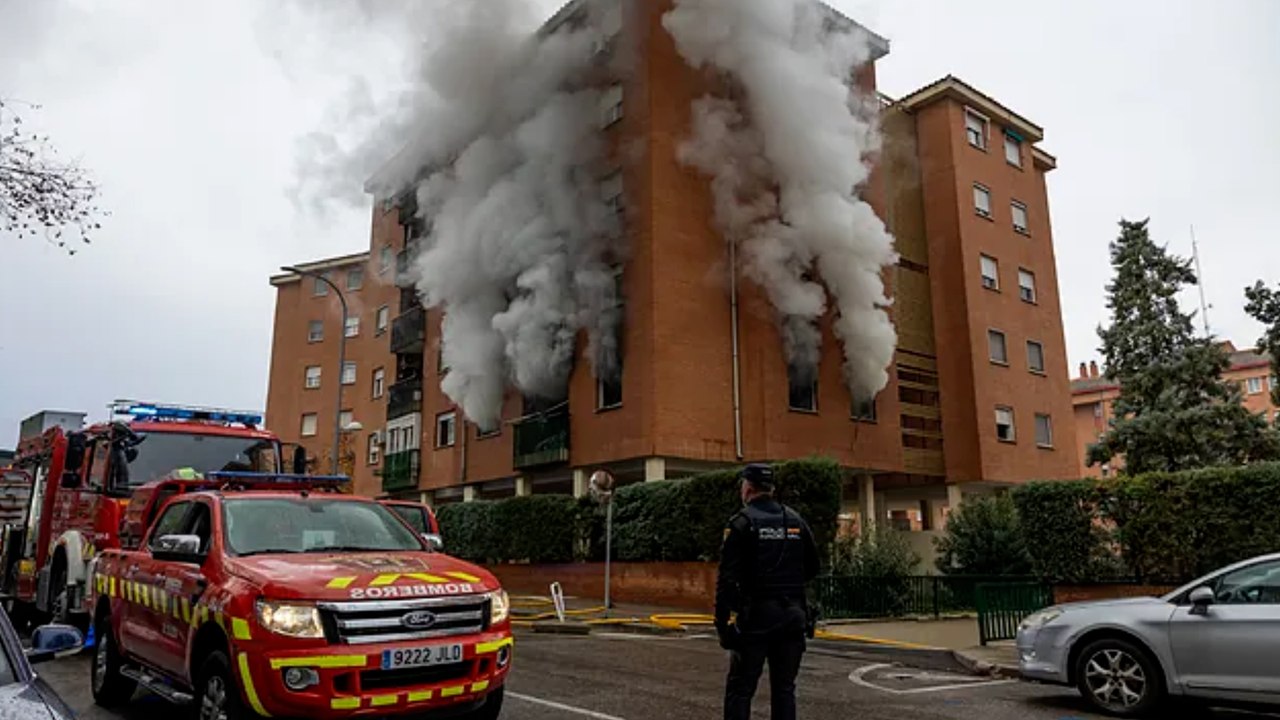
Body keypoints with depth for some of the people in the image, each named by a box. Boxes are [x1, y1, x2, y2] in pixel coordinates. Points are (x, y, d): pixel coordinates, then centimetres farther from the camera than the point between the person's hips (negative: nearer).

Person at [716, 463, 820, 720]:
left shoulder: (742, 522, -7)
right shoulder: (796, 520, 9)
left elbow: (728, 577, -14)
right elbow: (811, 569, 16)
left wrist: (723, 620, -12)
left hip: (755, 615, -5)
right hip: (792, 616, 5)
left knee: (740, 688, 2)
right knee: (784, 687, 12)